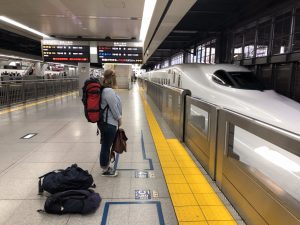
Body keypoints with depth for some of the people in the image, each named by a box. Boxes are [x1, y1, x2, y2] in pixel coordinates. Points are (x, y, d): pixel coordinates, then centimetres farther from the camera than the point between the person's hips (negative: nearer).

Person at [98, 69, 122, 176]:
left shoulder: (103, 90, 10)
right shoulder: (109, 91, -21)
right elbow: (114, 107, -19)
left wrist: (117, 118, 20)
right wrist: (119, 119, -4)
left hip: (104, 122, 10)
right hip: (109, 123, -10)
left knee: (105, 146, 19)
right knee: (106, 146, 3)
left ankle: (106, 166, 34)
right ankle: (105, 170, 18)